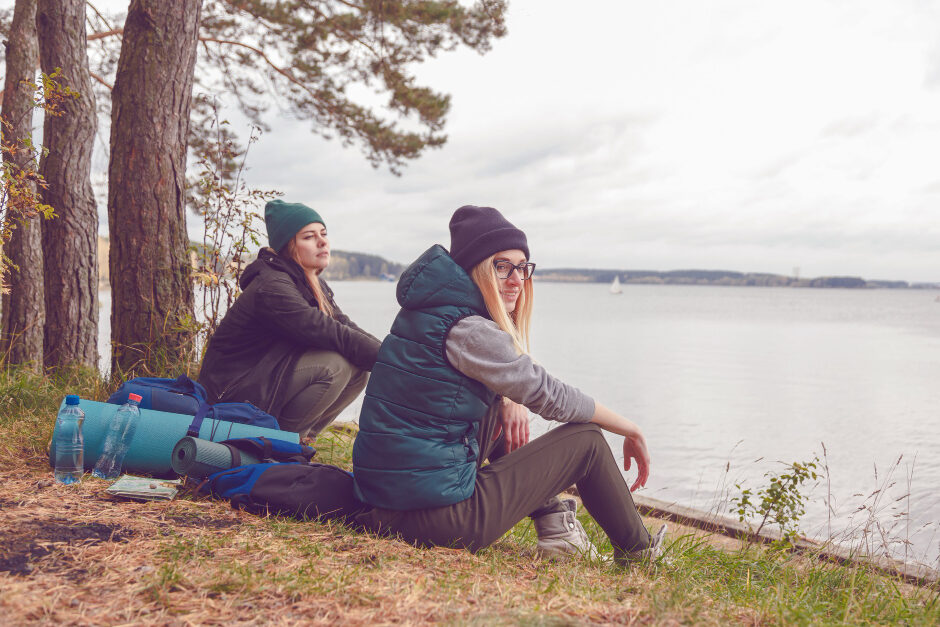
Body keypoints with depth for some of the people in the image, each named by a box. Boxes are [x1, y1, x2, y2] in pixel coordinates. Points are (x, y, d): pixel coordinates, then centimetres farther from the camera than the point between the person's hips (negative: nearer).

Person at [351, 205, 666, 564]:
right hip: (438, 516, -9)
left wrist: (510, 399, 4)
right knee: (586, 439, 2)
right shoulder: (467, 331, -18)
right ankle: (636, 552, 23)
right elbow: (549, 395, -11)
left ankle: (552, 521, 20)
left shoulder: (428, 312, 11)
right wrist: (631, 430, 2)